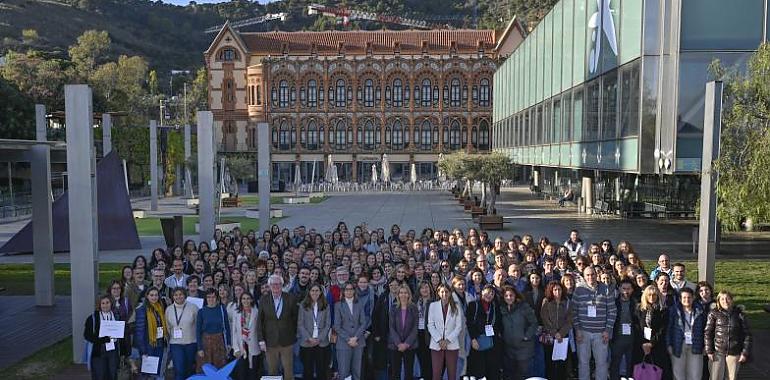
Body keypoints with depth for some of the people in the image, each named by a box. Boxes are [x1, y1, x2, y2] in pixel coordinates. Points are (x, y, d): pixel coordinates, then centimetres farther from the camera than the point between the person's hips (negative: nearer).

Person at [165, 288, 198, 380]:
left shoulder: (193, 307, -5)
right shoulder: (168, 309, 4)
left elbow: (199, 325, -2)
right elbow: (167, 328, 11)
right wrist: (167, 345, 11)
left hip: (191, 343, -1)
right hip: (175, 344, 1)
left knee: (190, 370, 12)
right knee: (179, 371, -7)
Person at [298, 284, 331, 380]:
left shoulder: (325, 306, 4)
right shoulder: (303, 305, 1)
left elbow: (328, 324, 3)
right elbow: (300, 324, -1)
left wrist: (319, 338, -8)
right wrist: (309, 338, -10)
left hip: (322, 343, 1)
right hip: (306, 343, -1)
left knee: (322, 370, 2)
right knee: (307, 370, 4)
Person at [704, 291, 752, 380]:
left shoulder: (739, 314, -1)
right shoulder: (714, 313, -4)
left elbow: (747, 334, 3)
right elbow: (708, 333, -1)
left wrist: (745, 353, -1)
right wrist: (709, 351, -4)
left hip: (734, 353, 1)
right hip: (718, 352, -1)